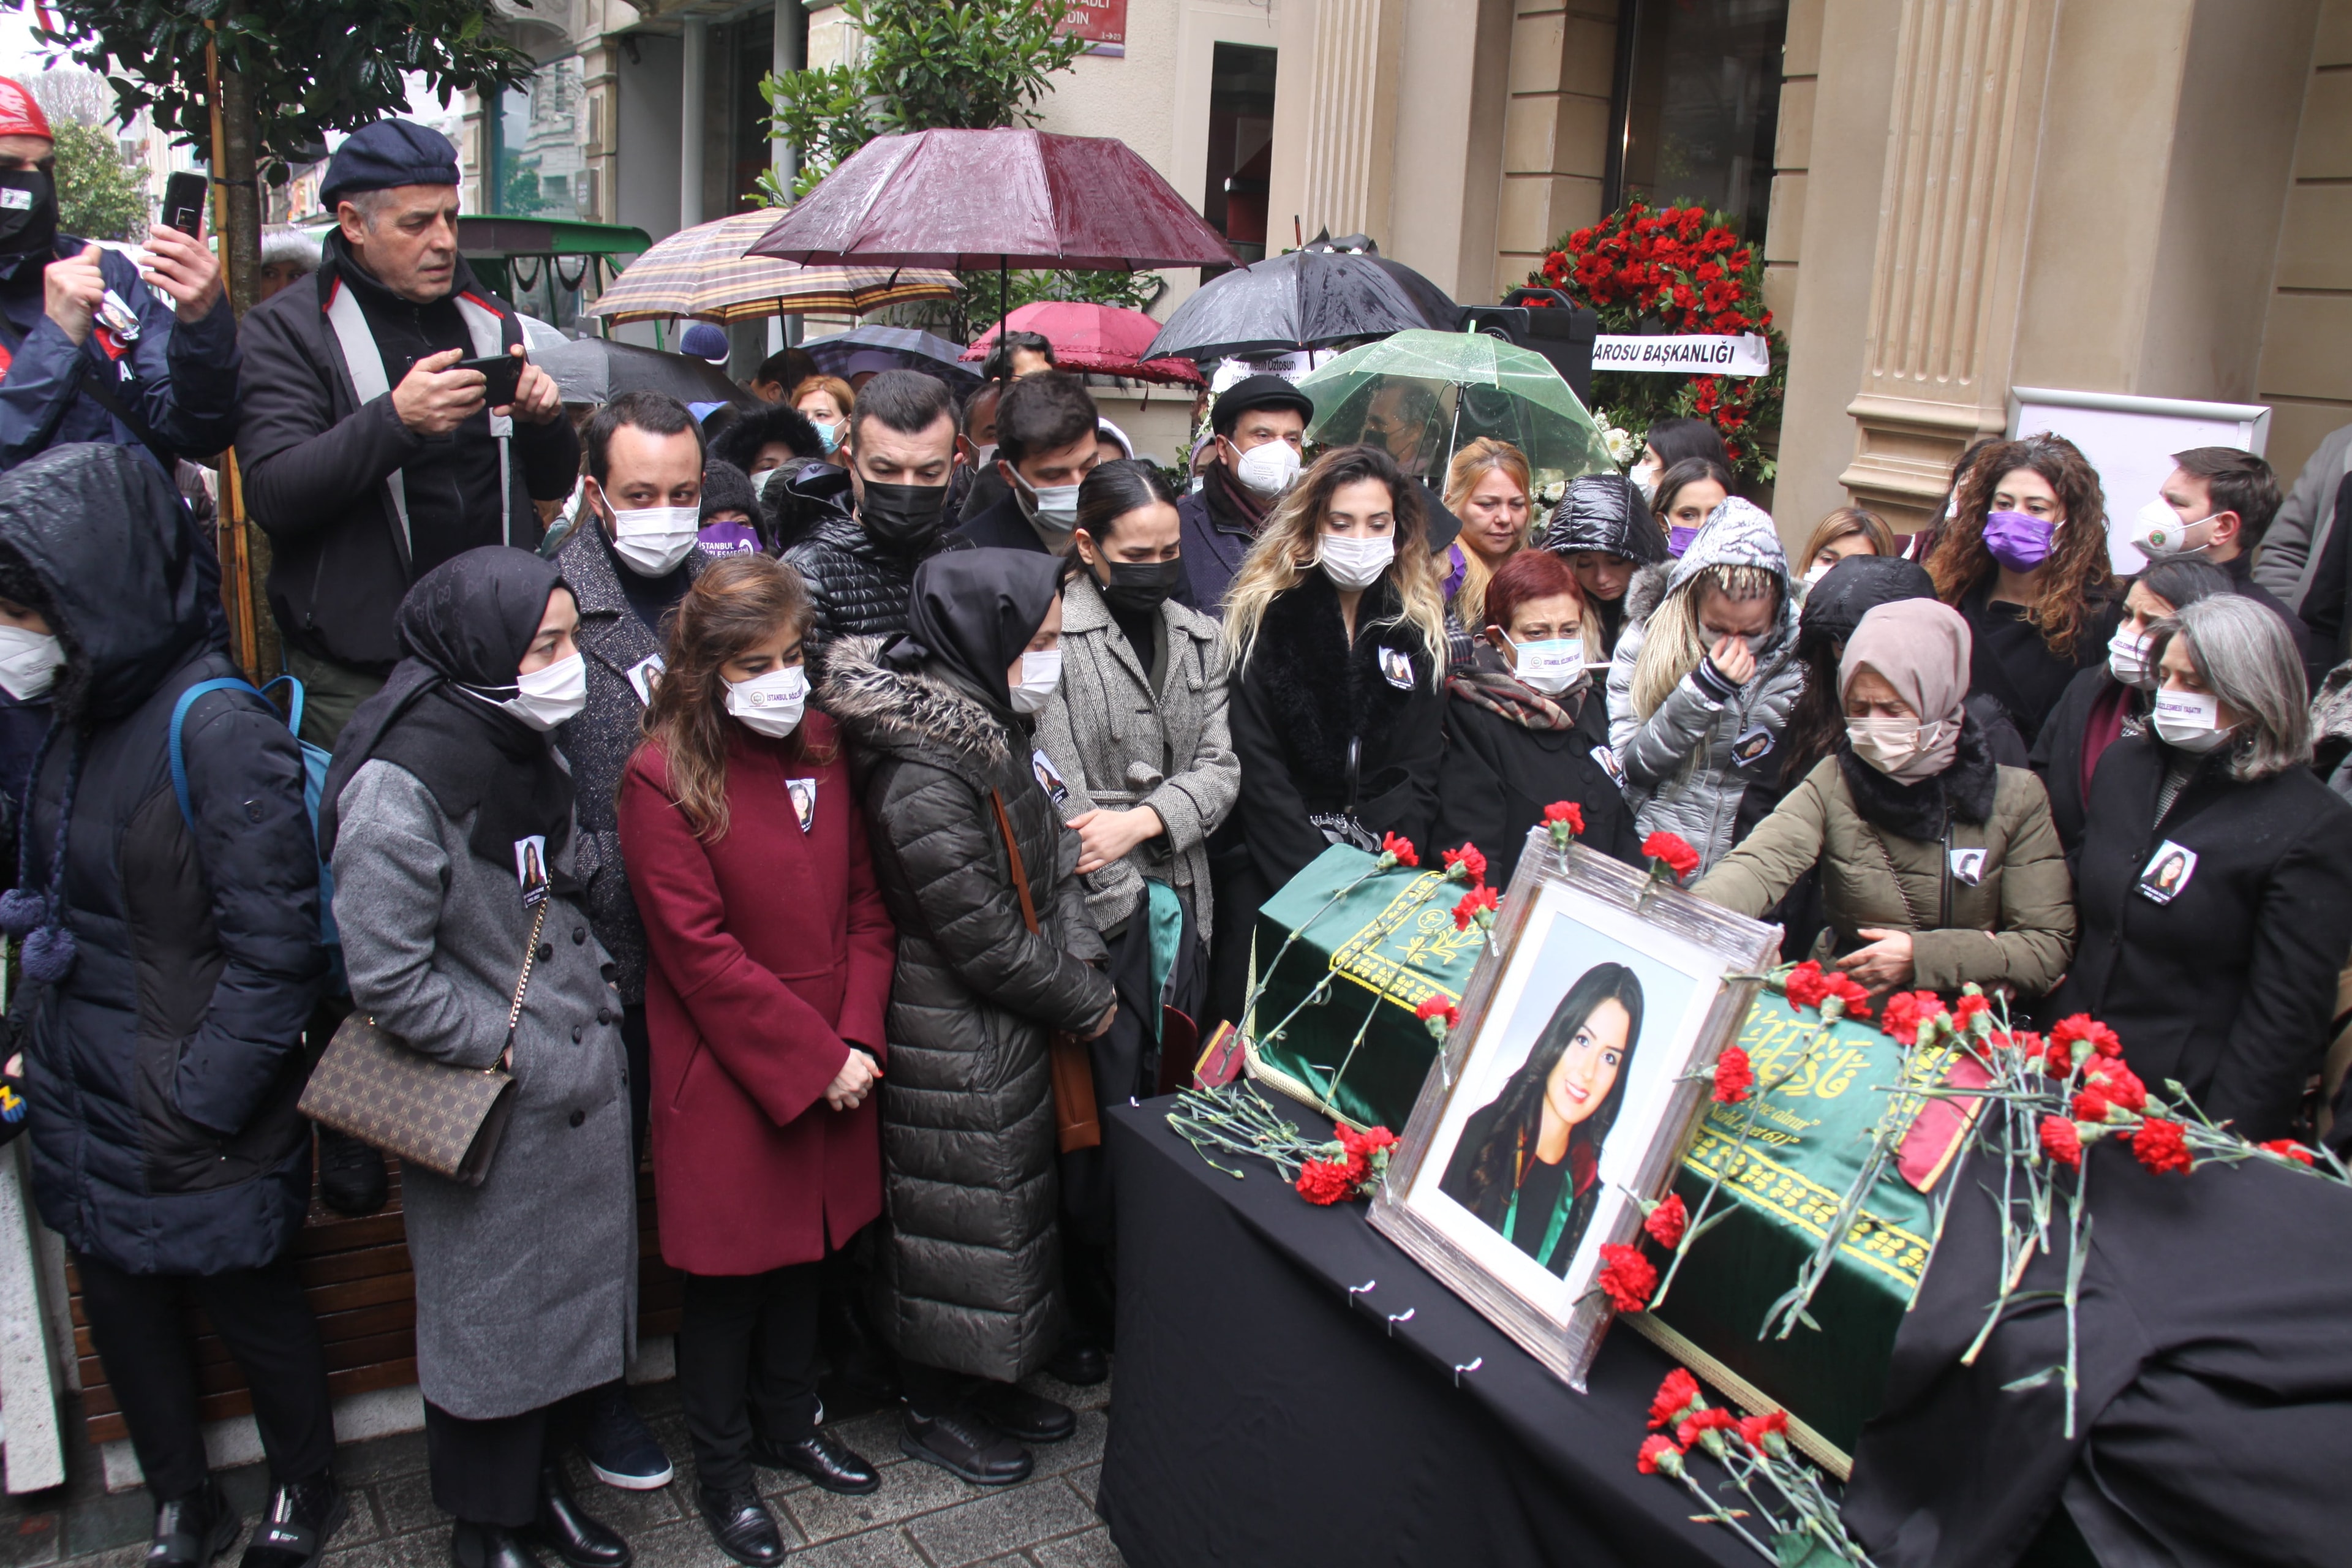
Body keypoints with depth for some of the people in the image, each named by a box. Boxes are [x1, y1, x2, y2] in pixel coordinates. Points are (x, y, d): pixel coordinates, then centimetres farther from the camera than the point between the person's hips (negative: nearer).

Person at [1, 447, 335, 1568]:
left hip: (191, 1118, -7)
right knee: (122, 1302, 19)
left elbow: (271, 951, -21)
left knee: (246, 1298, 12)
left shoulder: (216, 728, -22)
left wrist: (197, 1101, -19)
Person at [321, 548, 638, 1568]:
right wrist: (518, 1053, -15)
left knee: (572, 1297, 19)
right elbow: (386, 980, -21)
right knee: (490, 1320, 10)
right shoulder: (400, 785, -22)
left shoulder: (530, 752, 5)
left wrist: (597, 1015, 6)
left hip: (580, 1093, 7)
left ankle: (543, 1480, 40)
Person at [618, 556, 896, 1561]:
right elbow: (700, 951, -17)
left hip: (832, 1062, 6)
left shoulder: (821, 748, 4)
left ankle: (788, 1427, 40)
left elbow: (864, 901, 6)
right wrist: (814, 1060, -15)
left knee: (804, 1251, 19)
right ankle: (722, 1469, 29)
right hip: (725, 1075, -5)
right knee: (728, 1275, 9)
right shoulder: (664, 776, -15)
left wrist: (858, 1037, -6)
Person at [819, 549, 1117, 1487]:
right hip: (954, 1039, -10)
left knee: (1013, 1196, 21)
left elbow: (1051, 855, 10)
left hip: (1010, 1025, 10)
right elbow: (985, 940, -23)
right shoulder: (923, 780, -28)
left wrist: (1080, 957, -5)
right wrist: (1086, 1004, -9)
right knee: (965, 1213, 7)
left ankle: (992, 1382, 40)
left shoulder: (993, 729, 2)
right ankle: (938, 1410, 28)